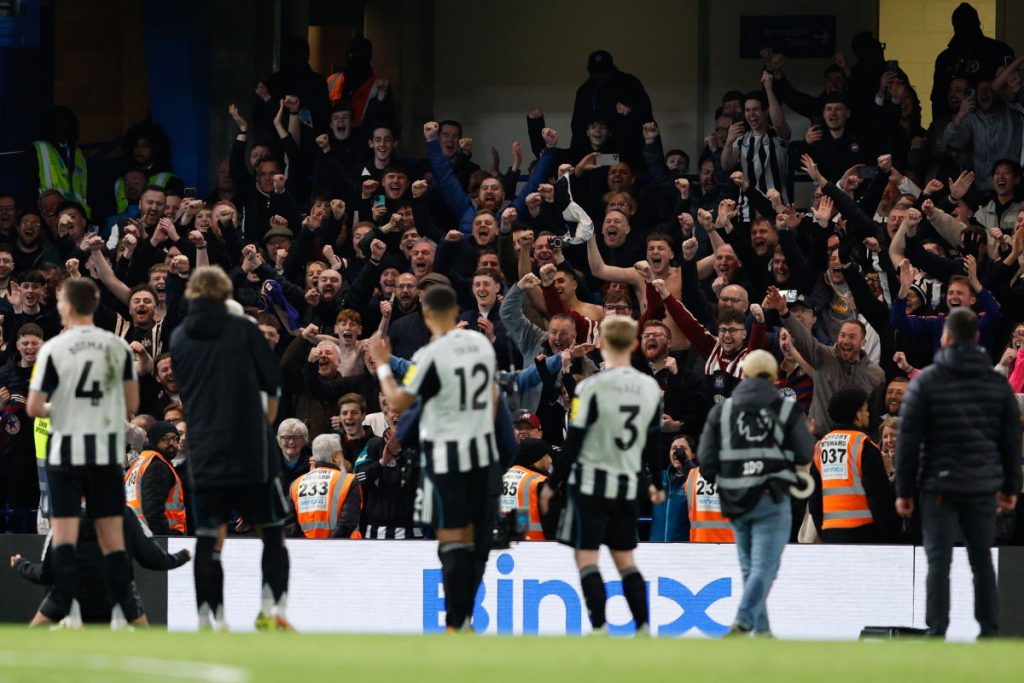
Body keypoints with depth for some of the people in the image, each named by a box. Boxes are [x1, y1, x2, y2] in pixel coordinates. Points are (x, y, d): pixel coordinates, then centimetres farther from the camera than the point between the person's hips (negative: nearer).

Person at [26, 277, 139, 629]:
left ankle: (69, 614, -10)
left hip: (67, 450, -3)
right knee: (112, 537, 6)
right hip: (108, 451, 3)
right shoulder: (118, 347, 2)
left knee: (64, 536, 0)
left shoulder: (53, 349, -8)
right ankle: (121, 612, 0)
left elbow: (34, 407, -10)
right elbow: (132, 404, 6)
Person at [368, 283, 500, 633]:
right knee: (474, 536, 10)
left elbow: (398, 402, -11)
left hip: (445, 456, -6)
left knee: (451, 537, -5)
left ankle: (456, 622, -8)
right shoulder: (482, 343, 5)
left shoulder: (429, 356, -16)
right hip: (482, 450, 6)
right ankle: (465, 614, 15)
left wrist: (382, 366, 3)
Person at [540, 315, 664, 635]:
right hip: (629, 485, 5)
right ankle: (642, 628, 8)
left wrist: (552, 484, -2)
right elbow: (654, 443, 12)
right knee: (625, 559, 14)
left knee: (586, 557, -1)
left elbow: (573, 443, -12)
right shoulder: (651, 388, 3)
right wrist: (657, 485, 26)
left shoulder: (592, 387, -14)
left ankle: (600, 628, -10)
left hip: (591, 481, -5)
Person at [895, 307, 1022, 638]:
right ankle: (989, 632, 9)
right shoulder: (997, 382, 6)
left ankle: (936, 633, -6)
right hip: (982, 486, 3)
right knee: (982, 560, 10)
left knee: (939, 561, -2)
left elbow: (908, 439, -5)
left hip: (939, 486, -3)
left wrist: (904, 490, -1)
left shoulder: (926, 381, -4)